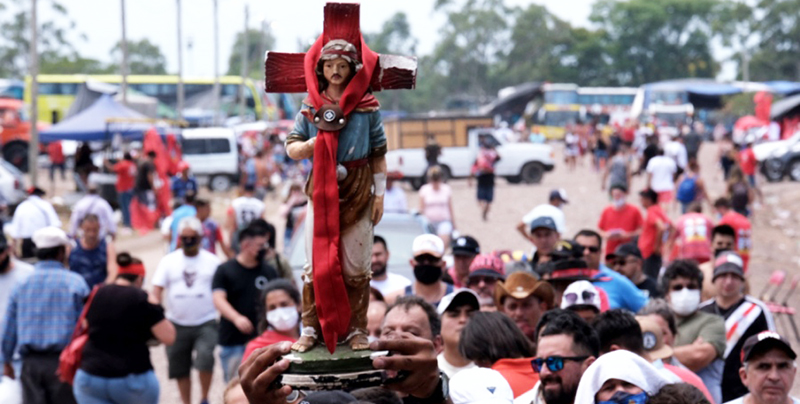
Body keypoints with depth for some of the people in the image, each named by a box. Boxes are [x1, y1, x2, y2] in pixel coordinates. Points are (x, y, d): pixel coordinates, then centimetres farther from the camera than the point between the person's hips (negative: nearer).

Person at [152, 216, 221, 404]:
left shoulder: (212, 261, 2)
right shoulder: (169, 261, 4)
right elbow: (157, 290, -2)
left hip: (206, 323, -2)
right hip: (177, 324, 2)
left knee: (205, 356, -24)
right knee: (180, 368, 10)